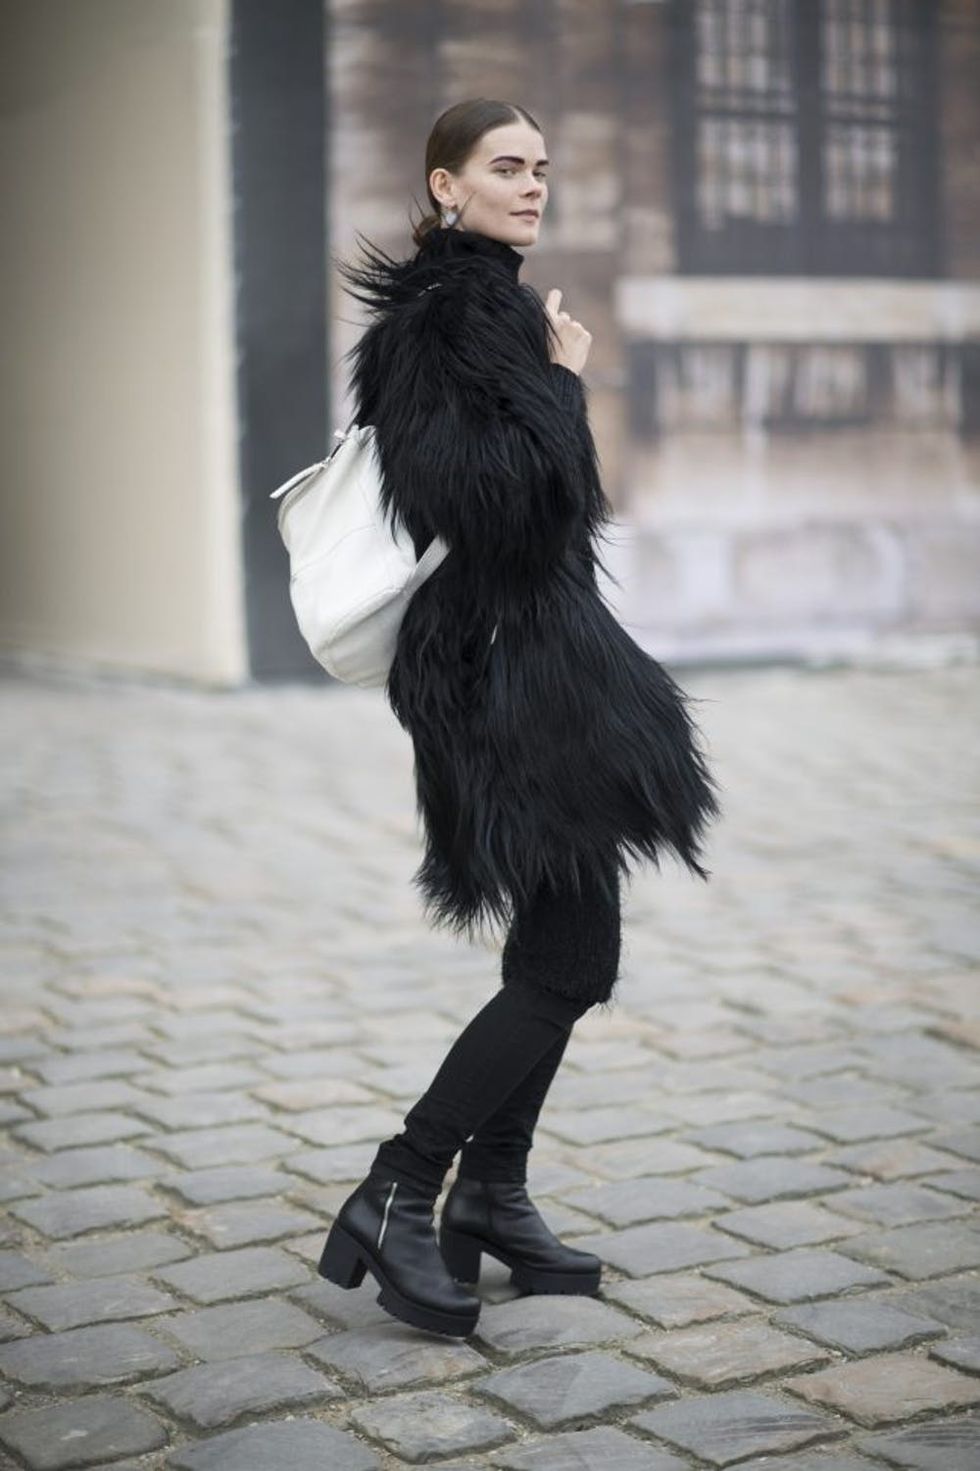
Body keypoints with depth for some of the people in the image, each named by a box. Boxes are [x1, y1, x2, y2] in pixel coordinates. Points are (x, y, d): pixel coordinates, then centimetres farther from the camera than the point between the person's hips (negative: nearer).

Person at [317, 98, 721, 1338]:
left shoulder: (488, 303, 18)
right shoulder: (443, 310, -13)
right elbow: (484, 488, -26)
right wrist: (561, 379, -12)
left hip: (538, 660, 10)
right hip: (506, 666, -10)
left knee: (561, 954, 13)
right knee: (571, 965, -9)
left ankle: (491, 1196, 22)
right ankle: (395, 1198, -2)